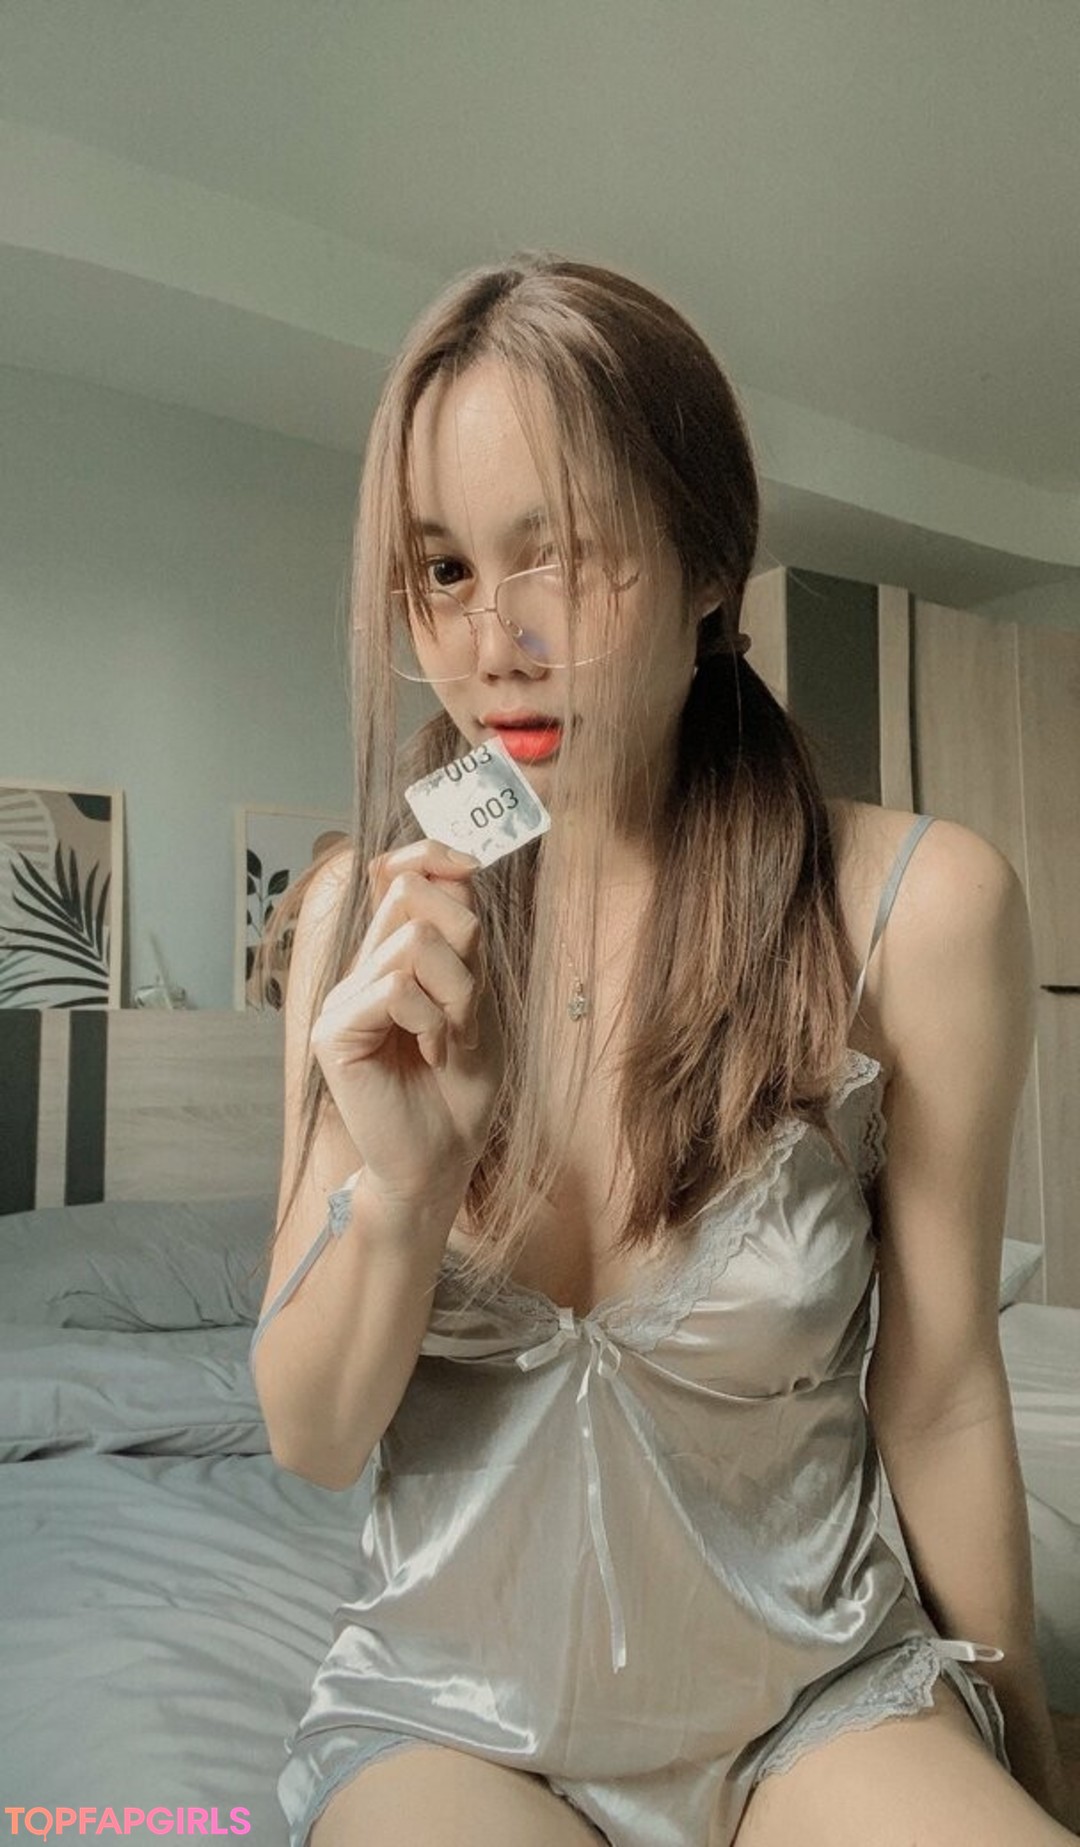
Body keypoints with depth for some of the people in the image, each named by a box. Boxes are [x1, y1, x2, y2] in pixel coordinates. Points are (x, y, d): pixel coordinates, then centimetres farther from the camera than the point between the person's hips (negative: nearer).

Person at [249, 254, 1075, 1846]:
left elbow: (939, 1403, -6)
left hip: (810, 1697, 0)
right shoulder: (365, 919, -11)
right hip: (446, 1700, 1)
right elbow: (313, 1444, -7)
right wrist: (400, 1181, -27)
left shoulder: (916, 906, -18)